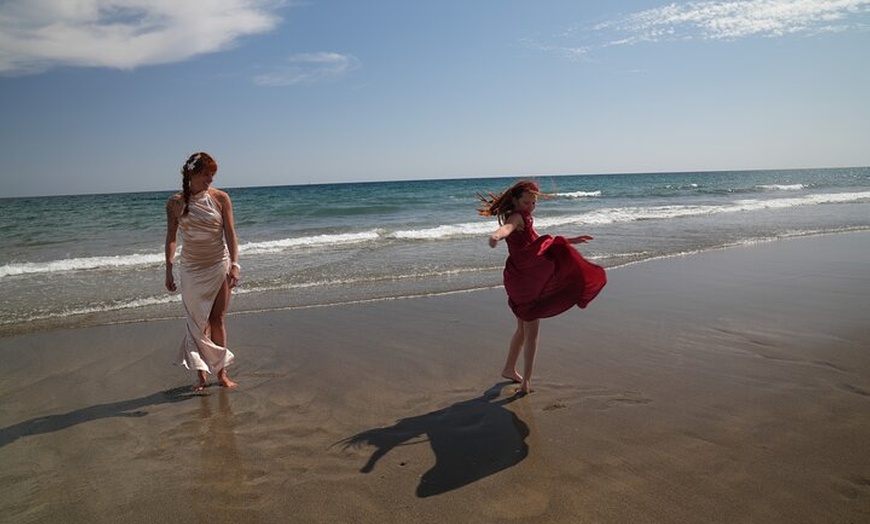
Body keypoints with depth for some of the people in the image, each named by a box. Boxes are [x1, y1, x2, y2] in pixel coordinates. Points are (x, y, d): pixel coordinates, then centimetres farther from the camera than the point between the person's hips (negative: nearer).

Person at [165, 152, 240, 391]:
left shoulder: (220, 198, -6)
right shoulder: (175, 203, -3)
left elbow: (230, 233, -8)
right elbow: (171, 237, 4)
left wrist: (234, 264, -18)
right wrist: (168, 270, 2)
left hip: (219, 265, 0)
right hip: (191, 268, 1)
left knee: (218, 320, 4)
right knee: (197, 322, 3)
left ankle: (221, 373, 14)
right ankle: (201, 373, 12)